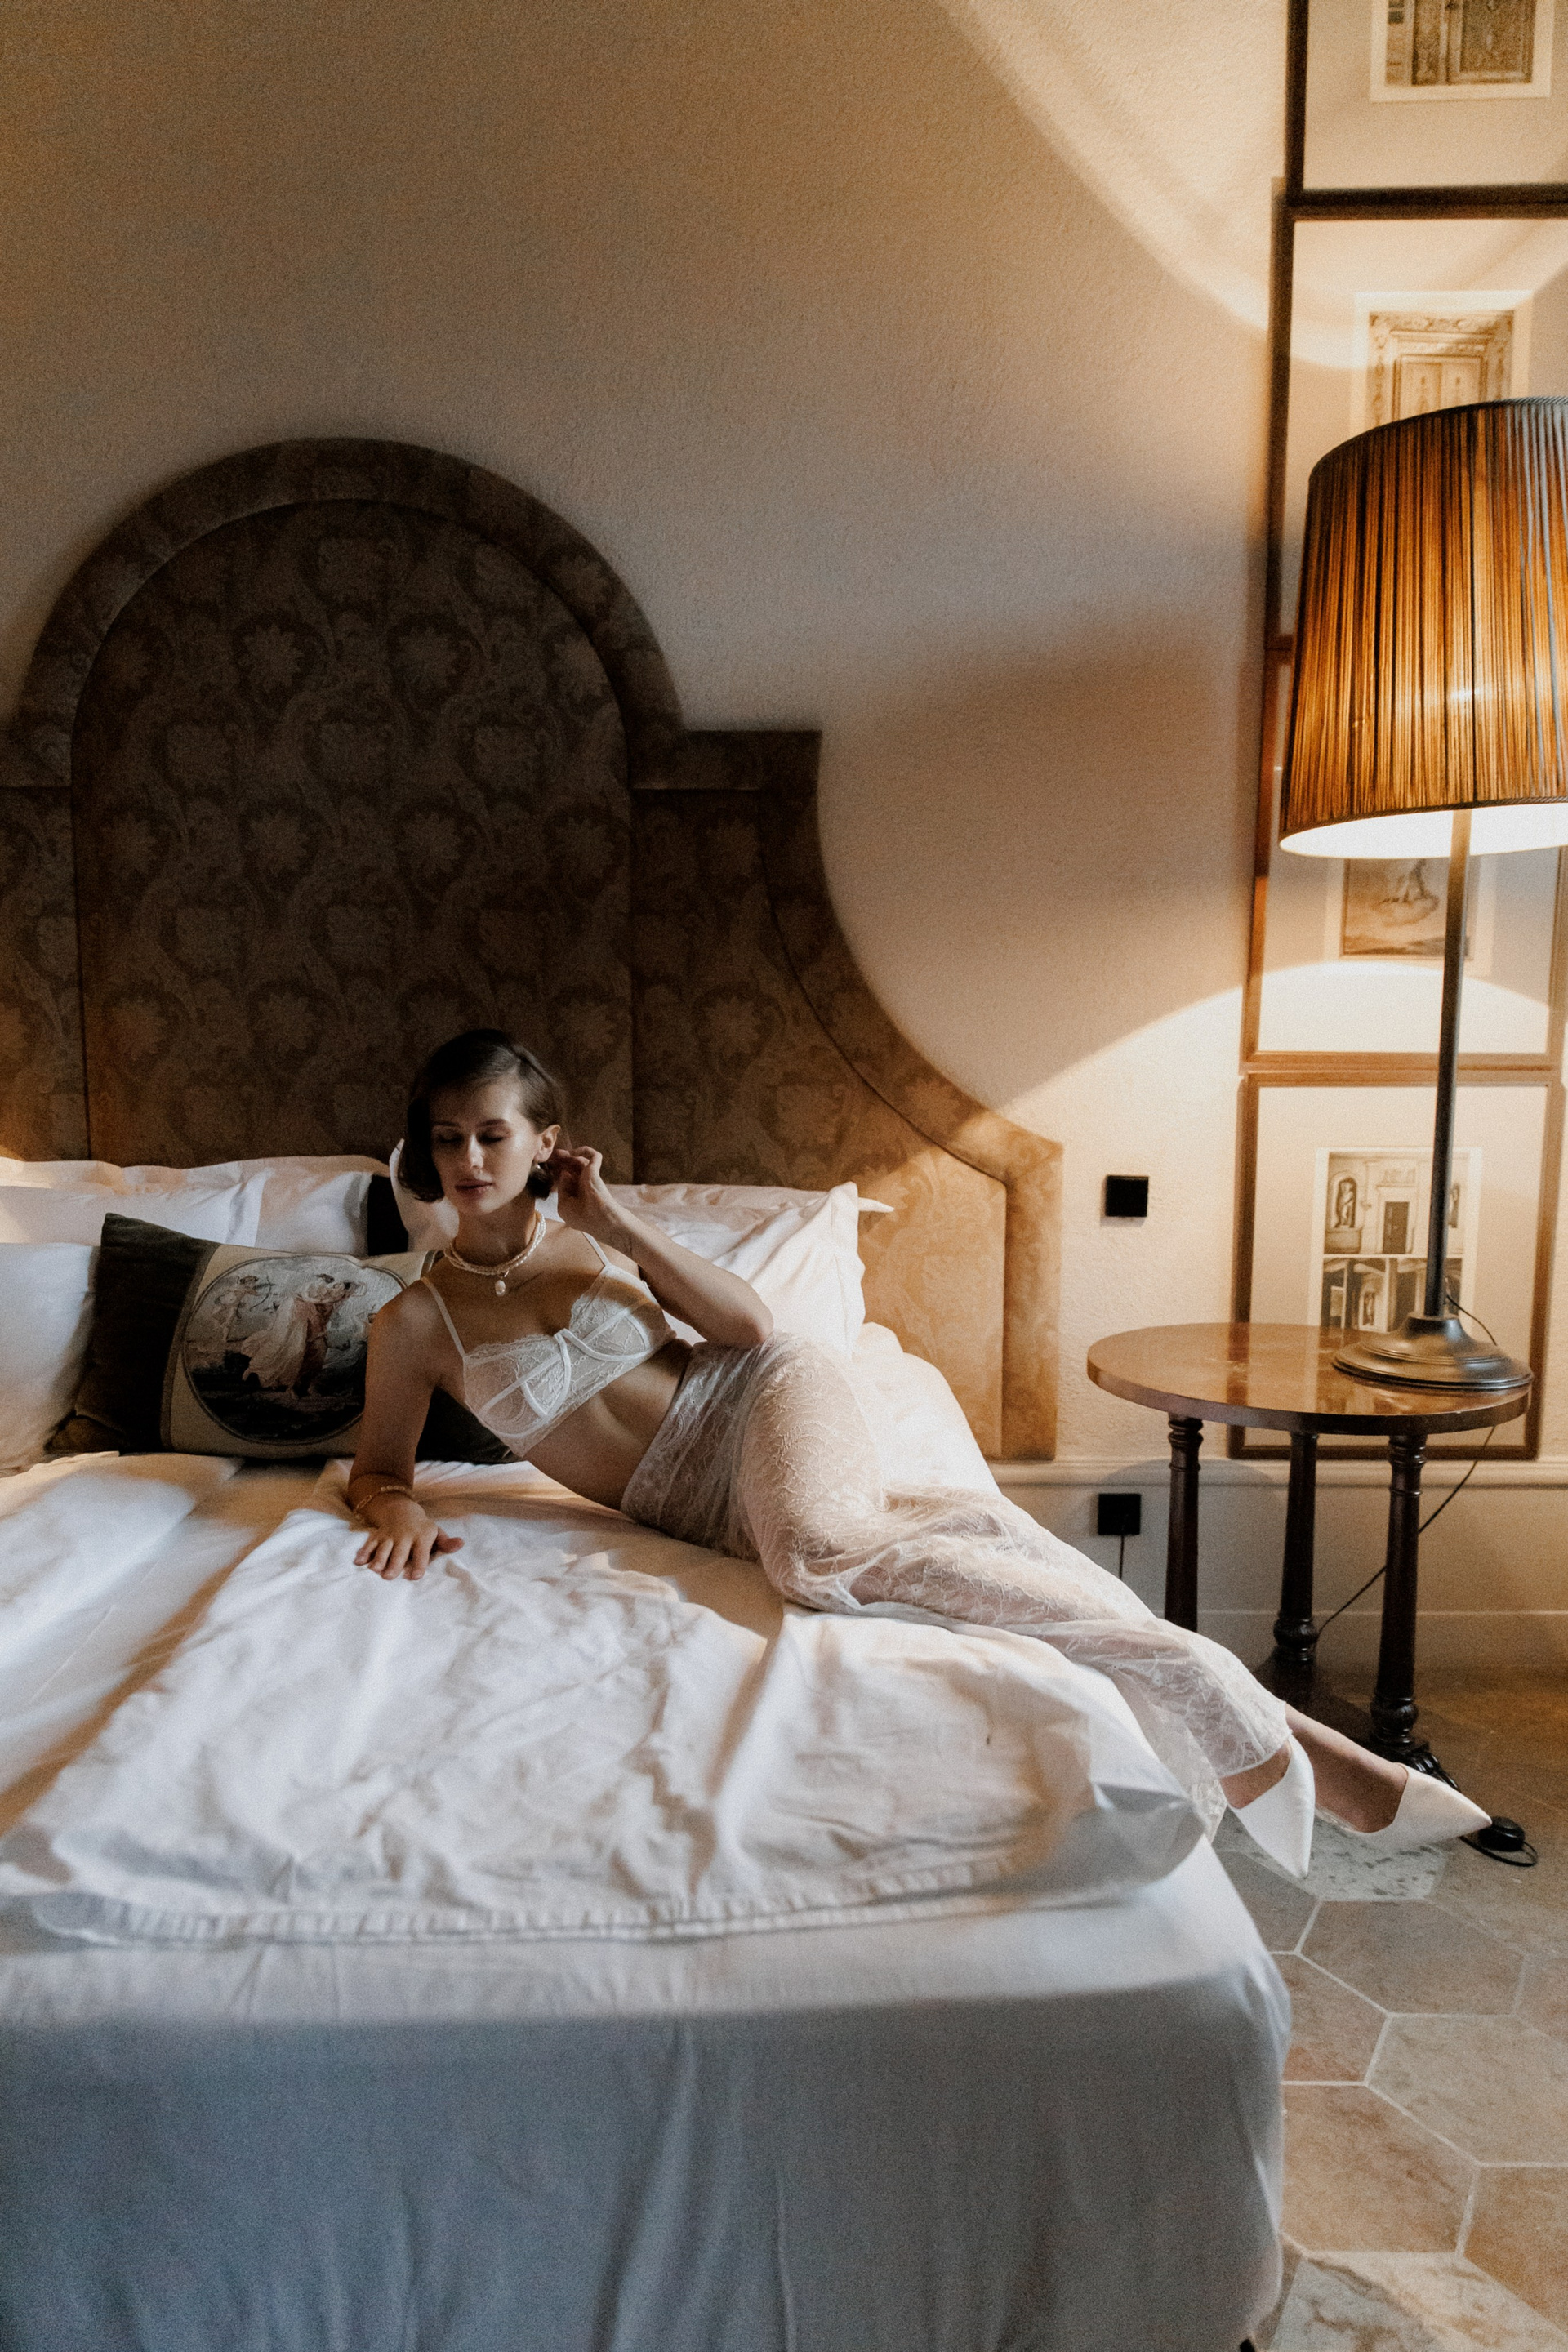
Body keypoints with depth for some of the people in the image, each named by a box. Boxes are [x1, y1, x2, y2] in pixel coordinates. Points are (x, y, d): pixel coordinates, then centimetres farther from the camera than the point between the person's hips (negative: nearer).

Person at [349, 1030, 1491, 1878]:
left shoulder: (588, 1237, 6)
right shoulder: (416, 1320, 5)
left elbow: (752, 1324, 0)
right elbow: (377, 1469, 12)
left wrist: (620, 1222, -5)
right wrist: (400, 1511, -12)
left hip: (764, 1398, -1)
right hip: (702, 1502, 1)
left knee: (818, 1548, -36)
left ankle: (1190, 1675, -29)